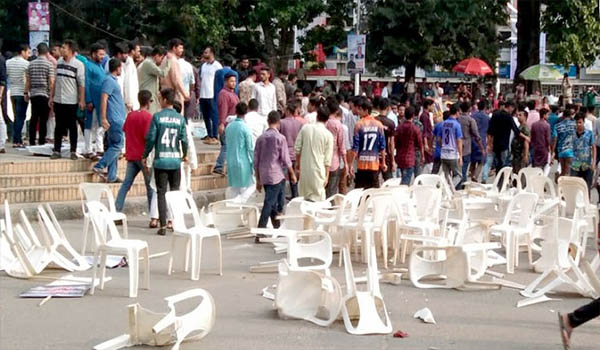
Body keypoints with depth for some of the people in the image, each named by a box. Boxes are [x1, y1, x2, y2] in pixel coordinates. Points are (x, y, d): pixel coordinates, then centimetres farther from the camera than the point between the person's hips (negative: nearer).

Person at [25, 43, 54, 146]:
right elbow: (51, 81, -11)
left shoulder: (31, 64, 8)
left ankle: (31, 141, 10)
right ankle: (41, 142, -2)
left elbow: (28, 81, 11)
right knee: (43, 119, -2)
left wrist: (26, 92, 19)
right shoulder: (49, 64, -7)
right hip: (45, 95, -5)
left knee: (33, 118, 8)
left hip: (33, 94, 5)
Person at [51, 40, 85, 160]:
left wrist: (82, 100, -12)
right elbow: (55, 80, 15)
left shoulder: (78, 64, -8)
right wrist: (52, 96, 13)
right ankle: (56, 151, 11)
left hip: (71, 101, -5)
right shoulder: (59, 62, 9)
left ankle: (73, 151, 11)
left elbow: (81, 84, -8)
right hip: (58, 100, 5)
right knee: (58, 126, 7)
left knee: (72, 127, 4)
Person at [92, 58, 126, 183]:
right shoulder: (109, 80, -11)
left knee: (113, 146, 8)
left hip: (118, 118, 10)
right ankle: (99, 166, -10)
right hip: (114, 119, -10)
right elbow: (104, 99, -18)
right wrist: (103, 118, -23)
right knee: (118, 145, -11)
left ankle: (111, 176, 9)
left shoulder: (113, 80, 18)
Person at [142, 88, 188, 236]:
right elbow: (184, 139, 1)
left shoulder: (157, 117, -5)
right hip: (175, 160, 2)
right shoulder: (180, 118, 2)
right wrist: (185, 155, 19)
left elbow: (151, 138, -6)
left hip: (161, 160, -2)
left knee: (161, 193, 2)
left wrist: (144, 156, 6)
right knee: (175, 192, 12)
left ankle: (163, 226, -2)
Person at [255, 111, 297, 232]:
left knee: (272, 203, 16)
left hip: (264, 176, 5)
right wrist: (292, 174, 6)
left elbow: (256, 161, 8)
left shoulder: (261, 138, 5)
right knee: (269, 204, -7)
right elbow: (285, 159, -9)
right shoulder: (280, 138, -9)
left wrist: (258, 180, 16)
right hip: (277, 176, -5)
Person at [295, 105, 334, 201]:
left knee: (303, 196, 14)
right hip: (318, 170, -3)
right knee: (318, 197, 1)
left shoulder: (305, 128, 0)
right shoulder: (328, 135, -7)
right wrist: (327, 176, 2)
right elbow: (327, 158, -5)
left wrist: (298, 163, 17)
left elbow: (297, 148, 3)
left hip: (304, 168, 3)